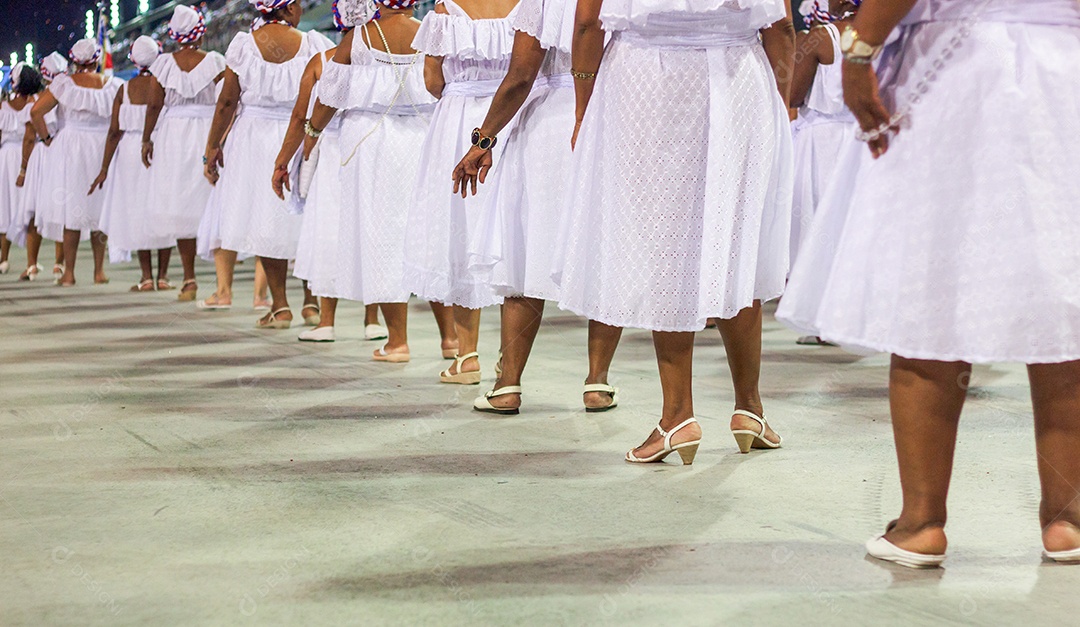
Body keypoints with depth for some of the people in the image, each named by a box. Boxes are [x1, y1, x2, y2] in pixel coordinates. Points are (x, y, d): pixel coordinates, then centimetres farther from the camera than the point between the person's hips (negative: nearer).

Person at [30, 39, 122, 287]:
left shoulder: (64, 83, -4)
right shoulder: (113, 85, 0)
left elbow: (36, 111, -10)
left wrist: (46, 138, 1)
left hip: (70, 151, -2)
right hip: (103, 150, 2)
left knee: (71, 210, 1)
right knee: (99, 210, 11)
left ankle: (69, 273, 0)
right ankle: (99, 270, 11)